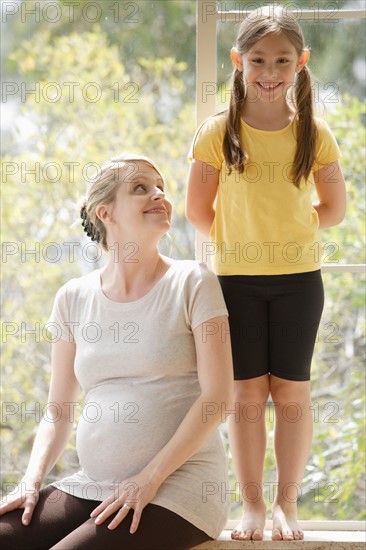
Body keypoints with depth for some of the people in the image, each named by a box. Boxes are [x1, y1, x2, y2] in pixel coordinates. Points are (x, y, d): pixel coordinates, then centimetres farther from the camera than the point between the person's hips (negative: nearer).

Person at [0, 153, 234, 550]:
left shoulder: (193, 283, -1)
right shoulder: (74, 298, 10)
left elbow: (218, 396, -8)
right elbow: (59, 410, 14)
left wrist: (149, 479, -14)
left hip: (175, 487, -4)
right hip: (90, 485, 4)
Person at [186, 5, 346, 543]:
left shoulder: (314, 133, -4)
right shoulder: (218, 132, -7)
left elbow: (333, 208, 7)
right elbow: (199, 212, 0)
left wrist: (284, 230, 6)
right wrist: (236, 239, 9)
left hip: (298, 277, 1)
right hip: (236, 277, 0)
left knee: (291, 392, 5)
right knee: (247, 392, 4)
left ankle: (287, 504, 15)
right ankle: (253, 506, 14)